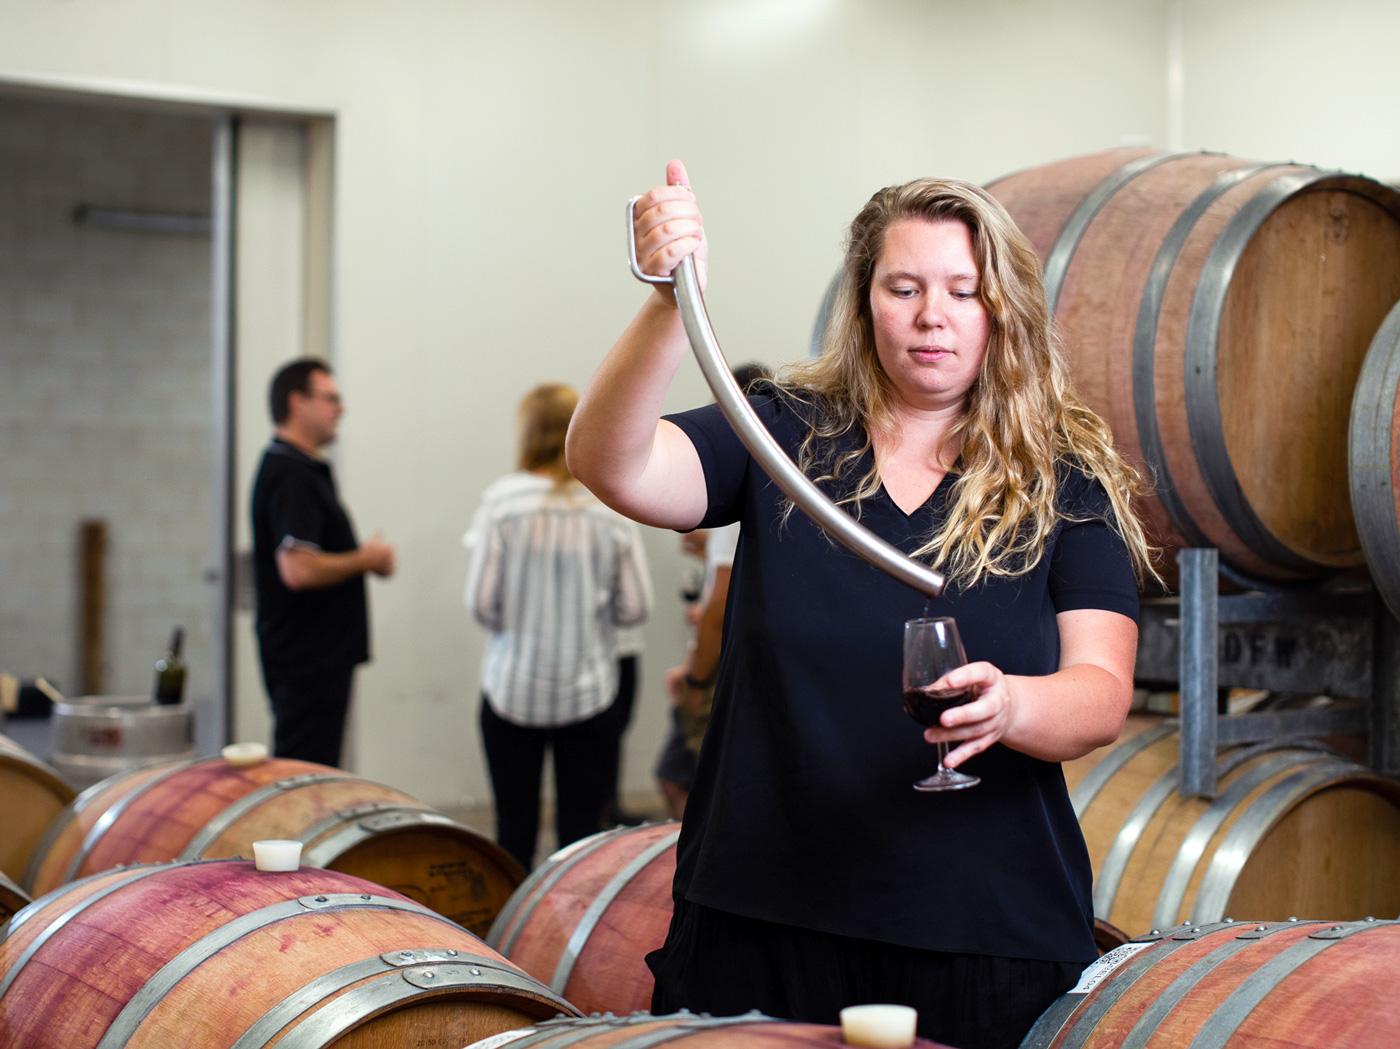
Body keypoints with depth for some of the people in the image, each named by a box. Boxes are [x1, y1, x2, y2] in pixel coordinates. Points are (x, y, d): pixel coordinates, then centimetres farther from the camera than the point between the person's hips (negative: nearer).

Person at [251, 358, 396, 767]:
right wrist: (367, 559, -13)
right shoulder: (291, 476, -17)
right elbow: (298, 569, -28)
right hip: (308, 657, -11)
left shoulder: (305, 470, 16)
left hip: (321, 653, 11)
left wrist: (362, 555, 10)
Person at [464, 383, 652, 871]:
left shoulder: (501, 501, -8)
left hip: (512, 689, 0)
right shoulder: (613, 505, -5)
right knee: (580, 832, 5)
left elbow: (481, 602, -8)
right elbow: (635, 606, -3)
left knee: (515, 831, 9)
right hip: (588, 690, 0)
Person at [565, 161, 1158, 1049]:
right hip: (760, 919, 1)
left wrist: (1008, 707, -30)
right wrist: (672, 306, -29)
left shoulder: (1067, 481, 2)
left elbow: (1101, 694, -7)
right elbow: (615, 467, -13)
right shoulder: (787, 436, 3)